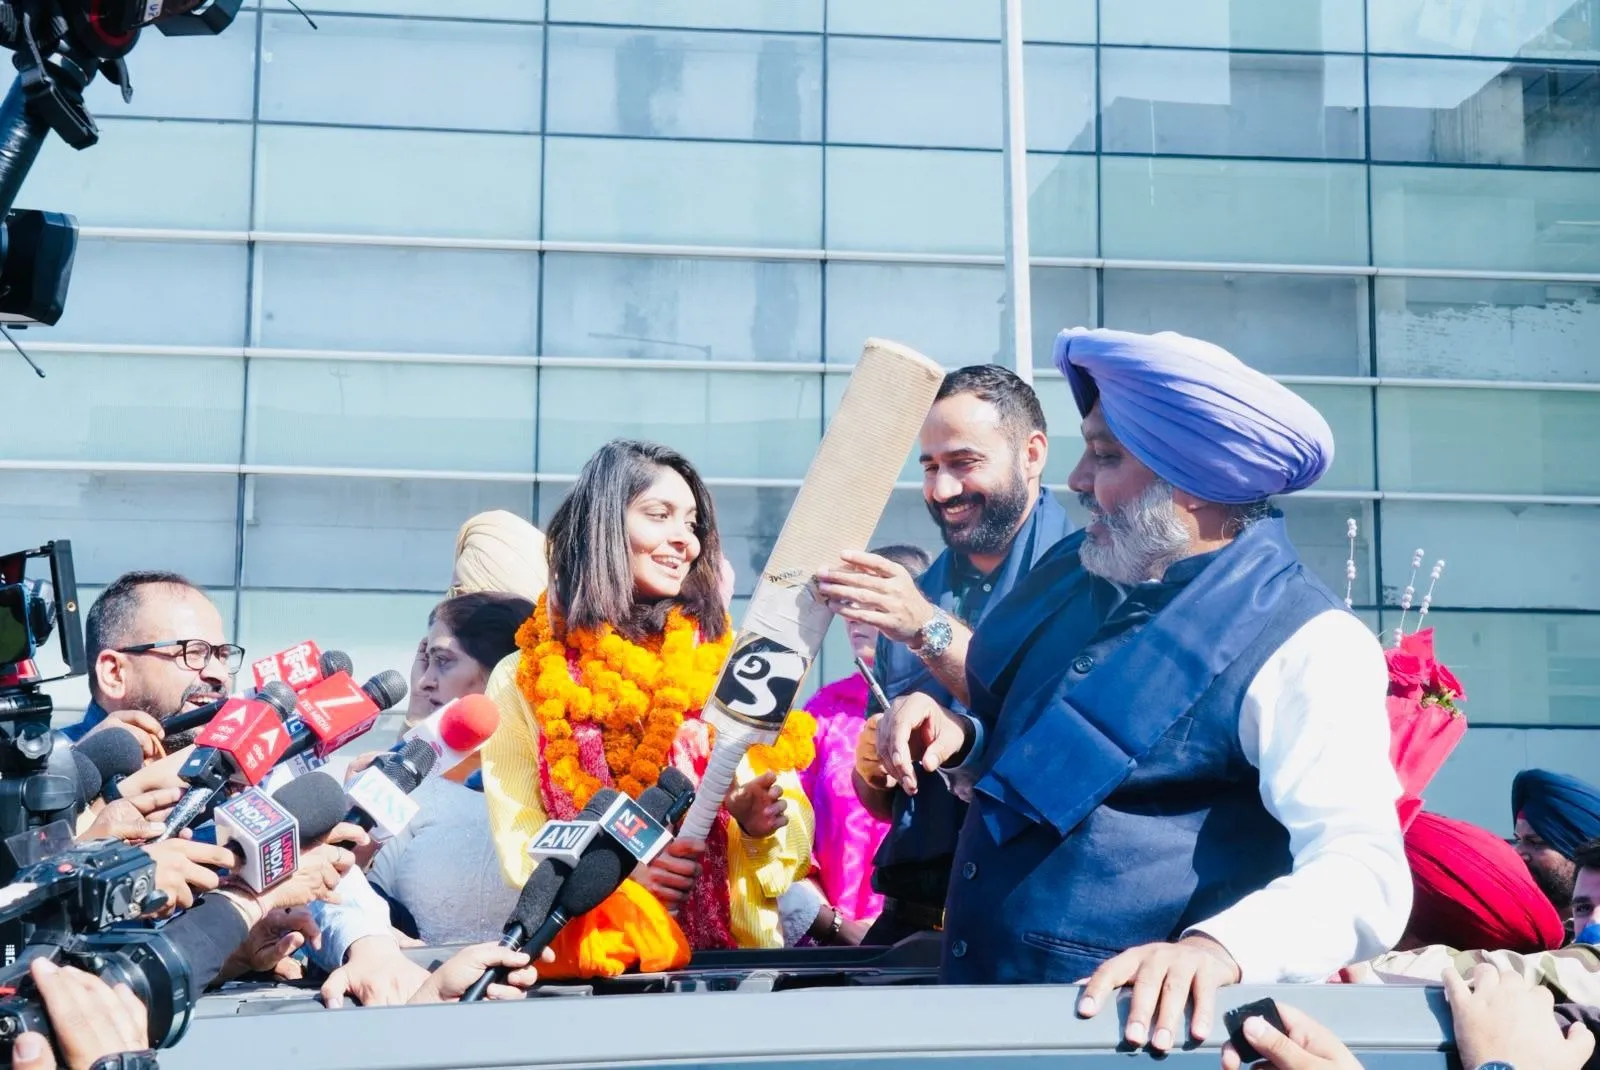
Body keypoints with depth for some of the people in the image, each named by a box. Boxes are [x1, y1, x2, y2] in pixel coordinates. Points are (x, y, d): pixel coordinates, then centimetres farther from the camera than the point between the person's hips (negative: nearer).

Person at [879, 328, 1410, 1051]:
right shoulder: (1070, 573, 6)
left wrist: (1215, 949, -41)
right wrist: (959, 742, -1)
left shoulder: (1303, 646, -14)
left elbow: (1362, 876, -24)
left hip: (1138, 1020, -6)